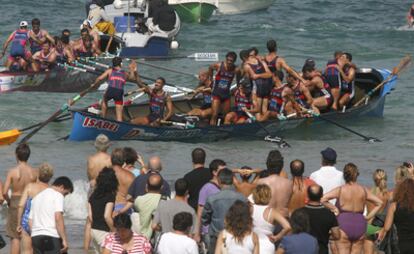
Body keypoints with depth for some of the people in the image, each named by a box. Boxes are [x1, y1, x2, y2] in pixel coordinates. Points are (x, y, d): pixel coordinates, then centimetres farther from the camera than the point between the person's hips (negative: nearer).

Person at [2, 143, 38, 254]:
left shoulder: (12, 171, -13)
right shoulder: (34, 172, -6)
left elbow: (4, 192, -17)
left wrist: (8, 201, 2)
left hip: (15, 203, -2)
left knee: (15, 238, 4)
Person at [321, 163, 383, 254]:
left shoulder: (340, 190, -4)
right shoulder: (363, 190, 6)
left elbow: (323, 199, -14)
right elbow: (379, 203, 10)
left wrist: (334, 209, -2)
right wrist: (368, 216, 9)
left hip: (344, 226, -3)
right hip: (360, 226, 3)